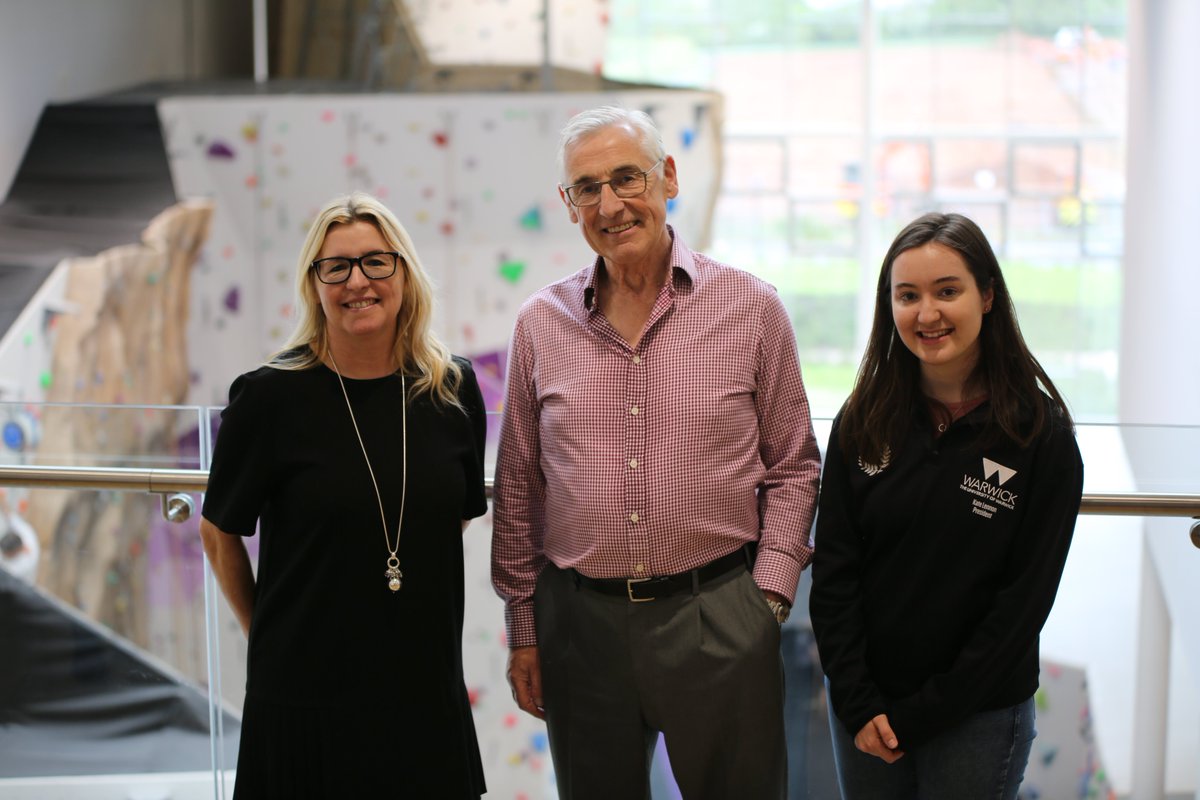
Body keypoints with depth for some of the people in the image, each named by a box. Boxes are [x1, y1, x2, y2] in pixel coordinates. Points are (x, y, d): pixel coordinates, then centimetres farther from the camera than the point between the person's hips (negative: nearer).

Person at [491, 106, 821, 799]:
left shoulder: (752, 308, -1)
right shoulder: (542, 325, 4)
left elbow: (794, 468, 5)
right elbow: (518, 489, 10)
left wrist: (769, 595, -4)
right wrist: (523, 629, 9)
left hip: (719, 619, -2)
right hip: (581, 621, 2)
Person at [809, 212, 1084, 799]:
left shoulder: (1041, 433, -10)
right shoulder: (864, 420, -1)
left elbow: (1026, 596, -10)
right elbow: (833, 568, -1)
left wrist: (924, 713, -11)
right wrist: (857, 703, -10)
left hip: (979, 718, -2)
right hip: (864, 710, 3)